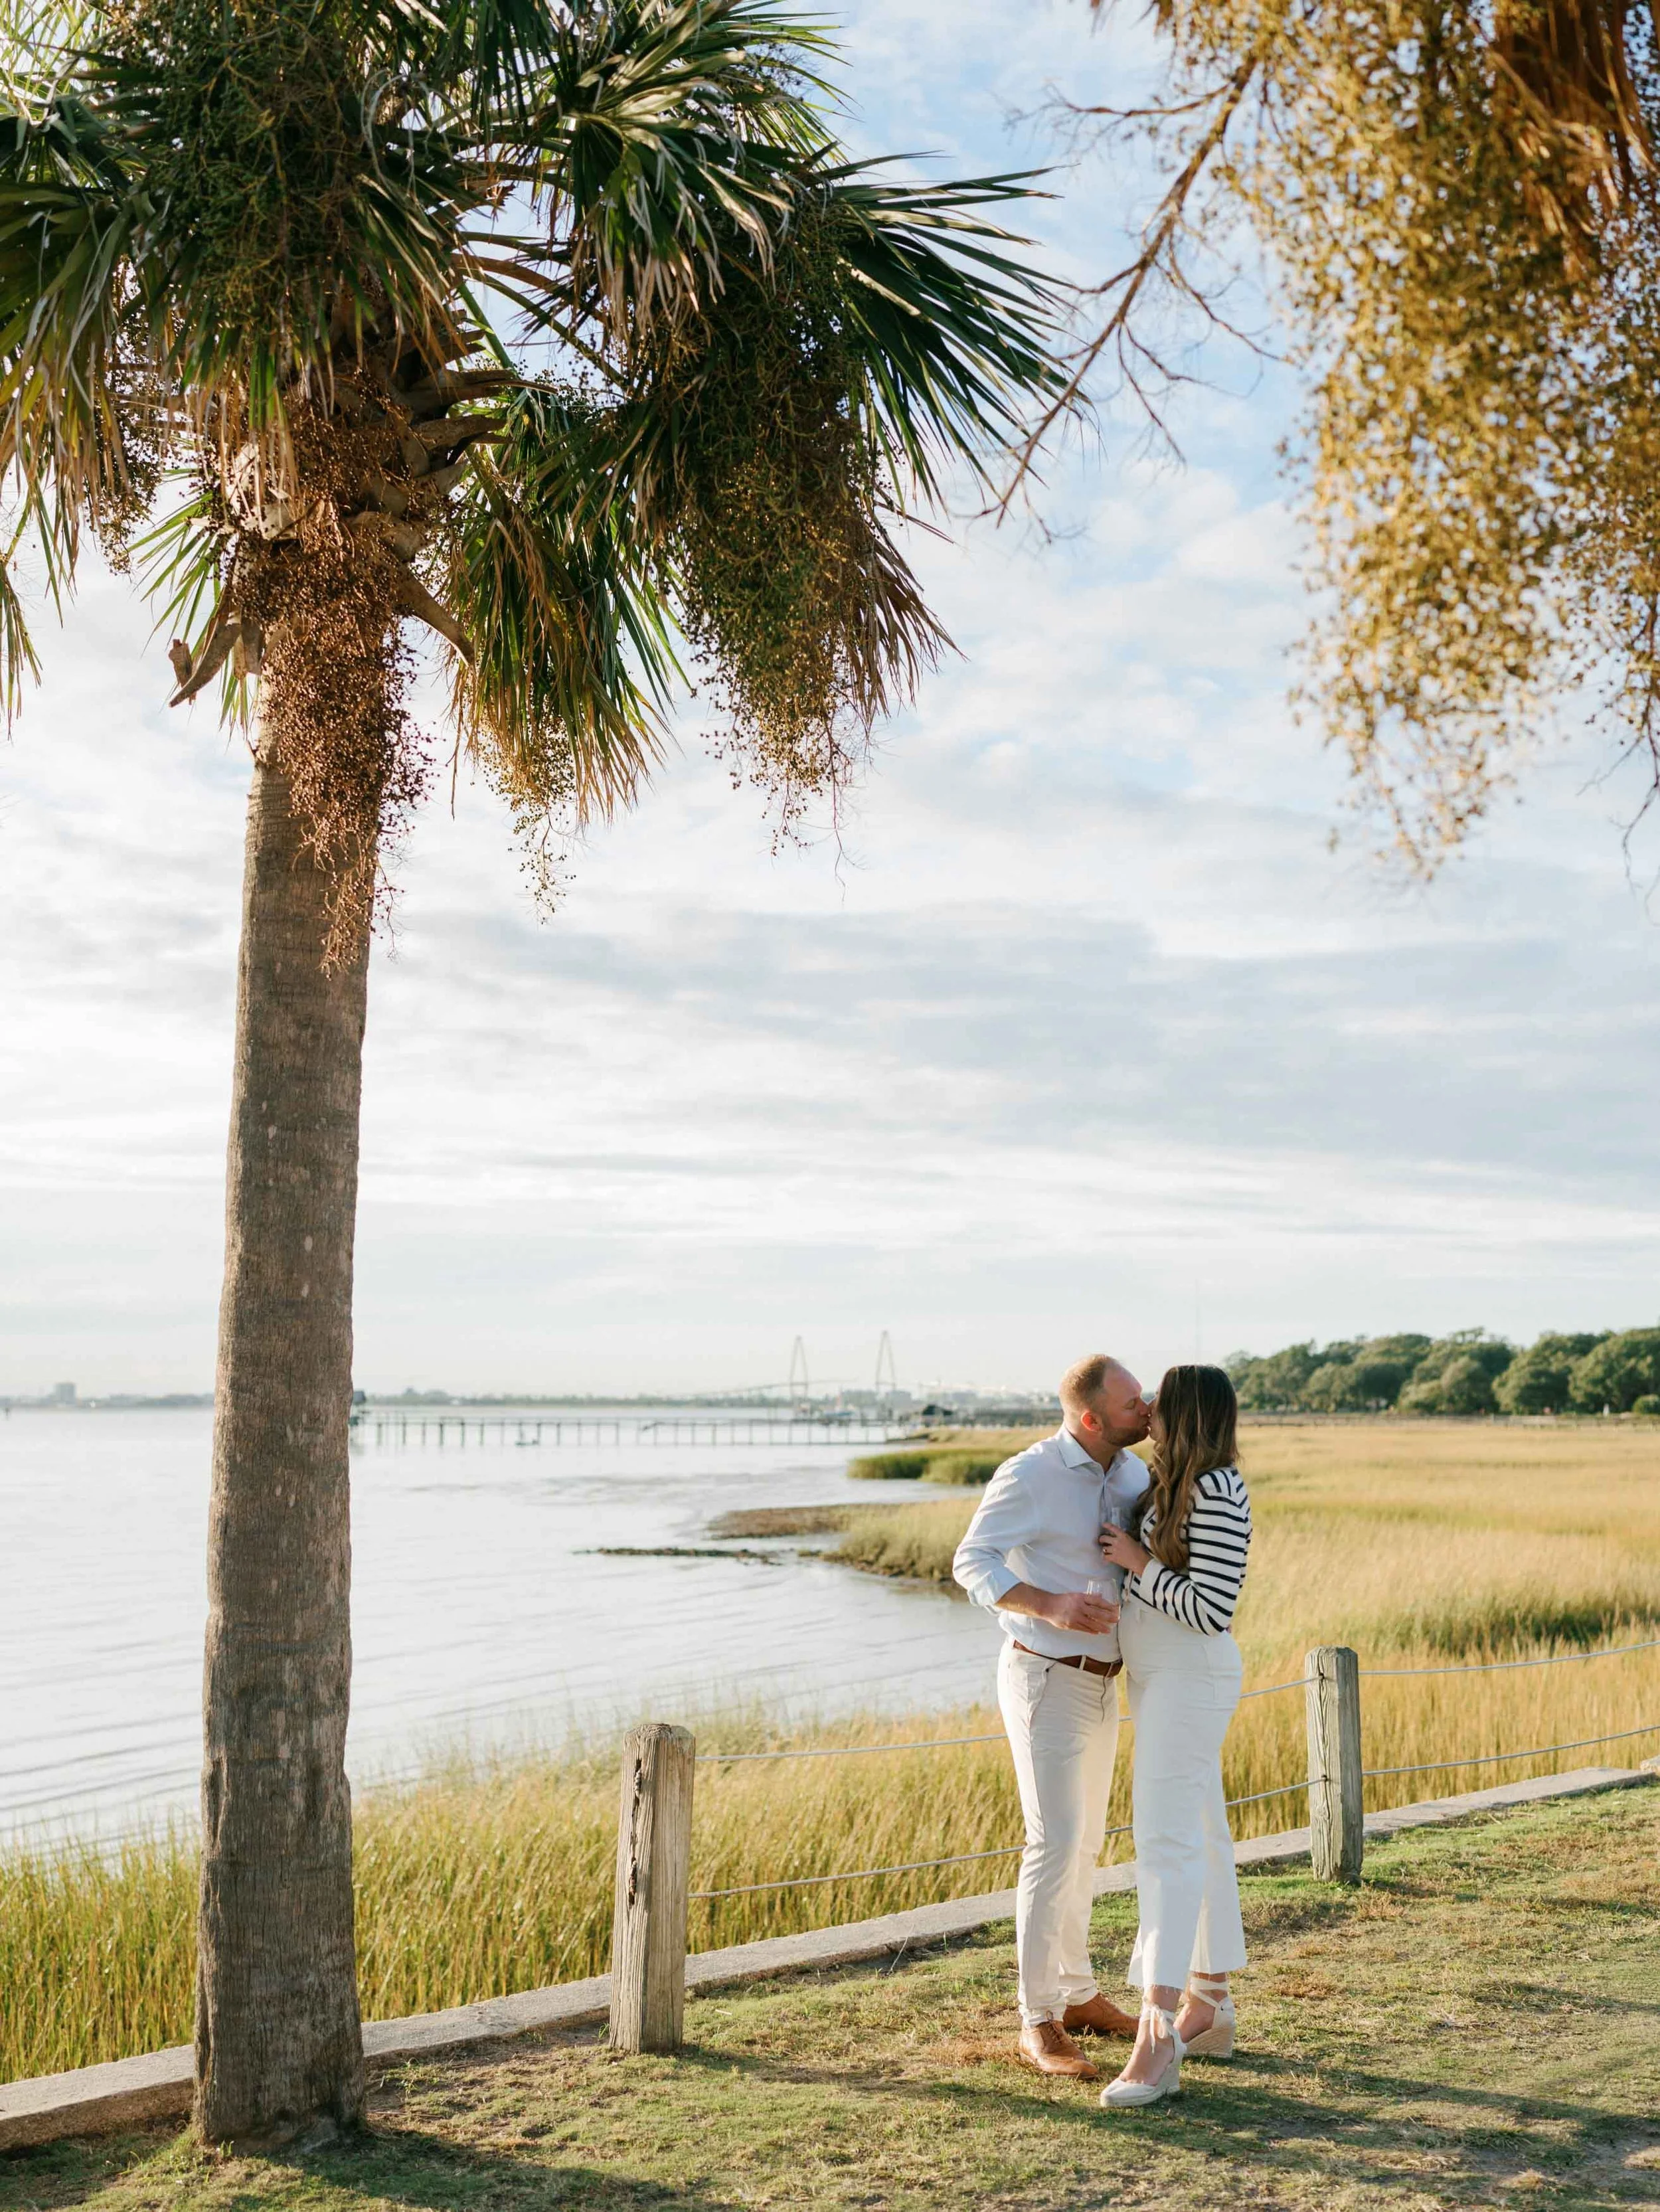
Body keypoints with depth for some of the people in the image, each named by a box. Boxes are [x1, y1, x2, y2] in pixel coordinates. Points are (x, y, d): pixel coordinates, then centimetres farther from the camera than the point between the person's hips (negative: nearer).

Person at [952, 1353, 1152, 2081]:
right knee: (1055, 1844, -10)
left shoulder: (1131, 1471, 3)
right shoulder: (1030, 1475, -18)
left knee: (1084, 1842, 16)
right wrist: (1051, 1605, -34)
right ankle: (1039, 2024, -2)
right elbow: (973, 1562, -21)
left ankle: (1076, 1994, 29)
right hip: (1046, 1679, -8)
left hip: (1101, 1684, 8)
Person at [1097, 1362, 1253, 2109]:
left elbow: (1211, 1609, -23)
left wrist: (1139, 1565, -15)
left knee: (1167, 1840, -16)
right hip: (1157, 1676, 10)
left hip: (1190, 1677, -10)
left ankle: (1156, 2043, -20)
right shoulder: (1176, 1486, 12)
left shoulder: (1218, 1495, -19)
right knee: (1200, 1837, 14)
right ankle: (1208, 2008, 23)